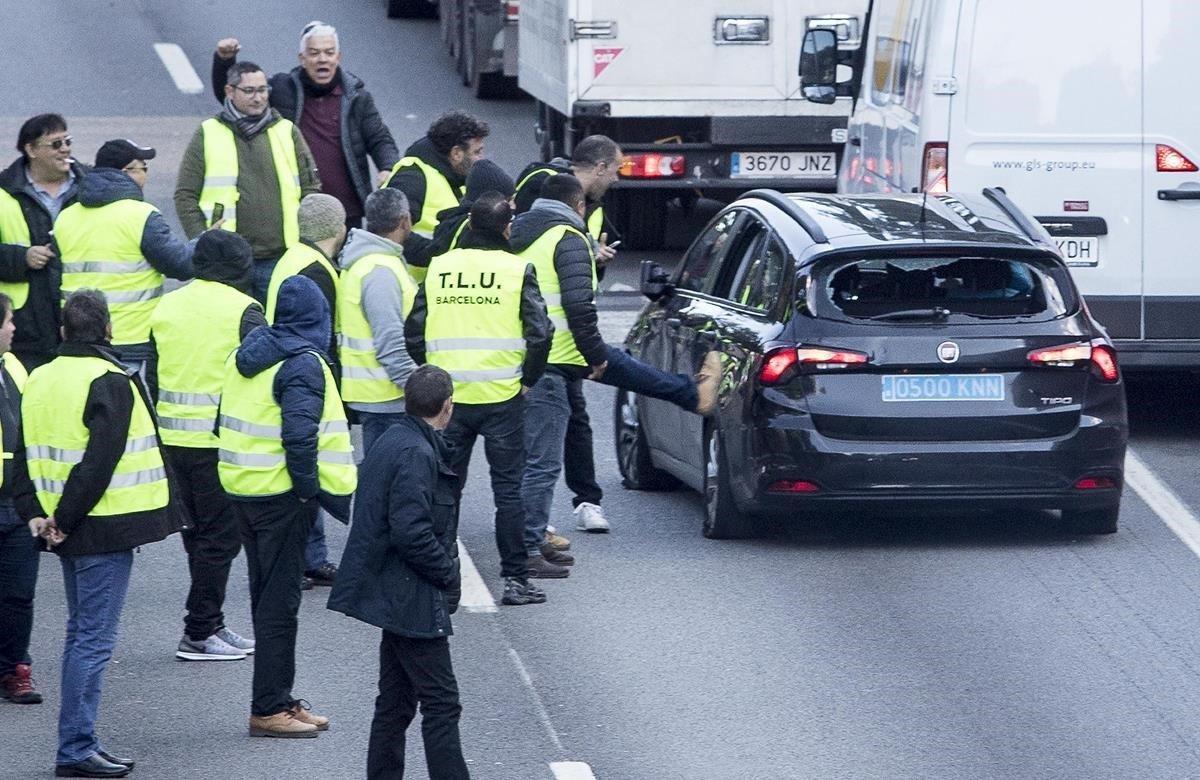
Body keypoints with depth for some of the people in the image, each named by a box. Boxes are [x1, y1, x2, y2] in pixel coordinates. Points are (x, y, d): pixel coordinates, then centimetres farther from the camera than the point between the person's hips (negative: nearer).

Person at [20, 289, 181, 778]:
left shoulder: (39, 380, 10)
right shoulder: (110, 383, -15)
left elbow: (26, 454, 10)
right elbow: (100, 461, -21)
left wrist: (35, 512, 5)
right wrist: (67, 520, -15)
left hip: (70, 530, 8)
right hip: (103, 527, -8)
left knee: (80, 633, 17)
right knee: (95, 638, -5)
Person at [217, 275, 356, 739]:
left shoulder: (245, 356, 11)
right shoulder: (303, 364, -16)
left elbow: (228, 422, 16)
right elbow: (299, 436, -23)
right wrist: (310, 489, -13)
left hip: (241, 490, 8)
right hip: (281, 495, -8)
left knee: (266, 595, 15)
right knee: (279, 600, -4)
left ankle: (276, 700, 22)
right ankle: (269, 709, -3)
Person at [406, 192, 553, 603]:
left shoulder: (438, 267, 5)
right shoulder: (516, 269, -5)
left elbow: (414, 331, 4)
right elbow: (539, 333, -12)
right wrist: (528, 379, 1)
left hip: (447, 397, 3)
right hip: (502, 397, -3)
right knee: (508, 489, 4)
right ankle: (515, 579, 4)